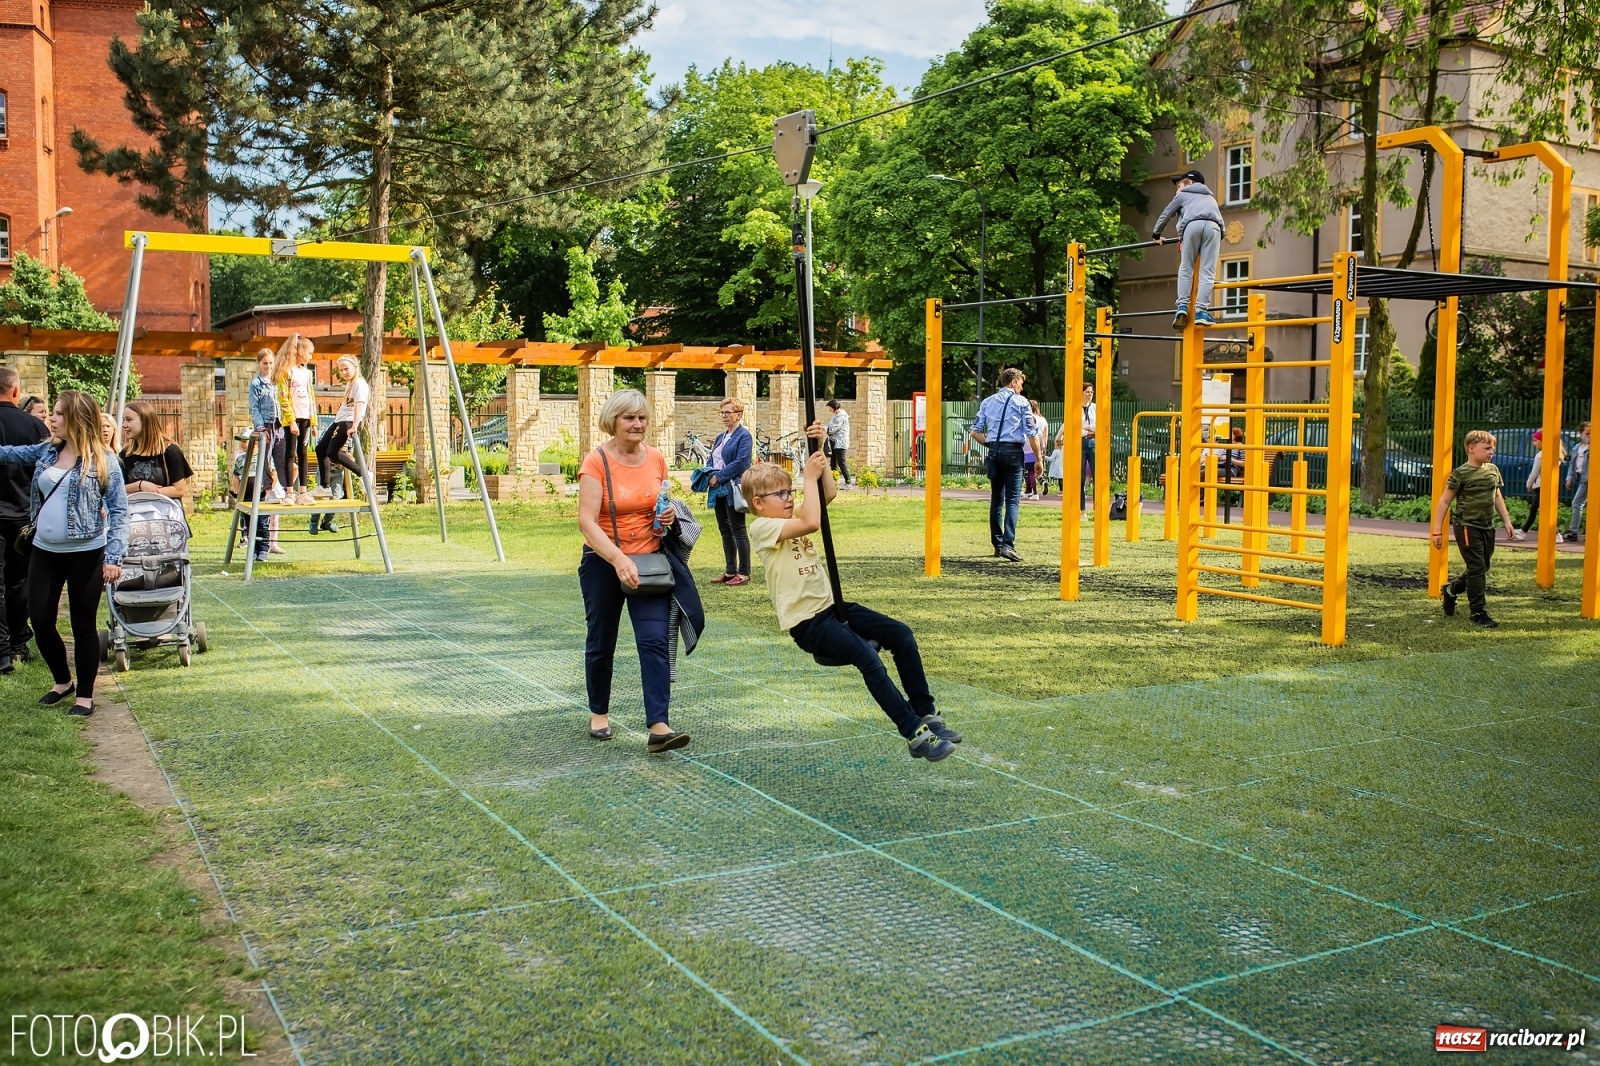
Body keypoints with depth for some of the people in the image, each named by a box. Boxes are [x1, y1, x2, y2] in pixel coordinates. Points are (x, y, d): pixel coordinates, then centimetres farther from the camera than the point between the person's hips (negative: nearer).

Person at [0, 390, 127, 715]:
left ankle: (85, 694, 17)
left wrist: (113, 557, -16)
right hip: (44, 551, 5)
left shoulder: (103, 460, -9)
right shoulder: (45, 451, 7)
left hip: (86, 553, -5)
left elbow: (119, 510, -10)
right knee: (40, 620, 8)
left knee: (83, 624, 3)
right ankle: (62, 681, 30)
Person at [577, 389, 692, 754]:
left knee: (655, 641, -10)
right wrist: (619, 560, -36)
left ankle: (658, 727, -14)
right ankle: (599, 713, 35)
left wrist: (668, 517, -6)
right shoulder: (597, 461, -14)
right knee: (601, 642, 13)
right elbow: (587, 521, -23)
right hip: (604, 563, -3)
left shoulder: (656, 459, 0)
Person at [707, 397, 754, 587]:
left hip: (734, 490, -8)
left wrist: (719, 477, -16)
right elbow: (713, 461, 20)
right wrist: (710, 475, -1)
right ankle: (730, 571, 18)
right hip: (719, 490, 8)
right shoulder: (720, 437, 17)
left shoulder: (744, 436, -7)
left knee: (737, 530, -5)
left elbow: (740, 462, -17)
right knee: (725, 531, 11)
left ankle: (744, 573, 0)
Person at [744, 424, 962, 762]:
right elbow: (812, 523, -25)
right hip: (806, 622, -9)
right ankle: (915, 734, -23)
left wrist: (820, 452, -5)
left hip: (830, 607, 9)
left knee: (901, 634, -5)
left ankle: (925, 712, 4)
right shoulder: (762, 527, -11)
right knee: (866, 655, -28)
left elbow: (829, 495, 5)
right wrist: (809, 475, -17)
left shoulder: (790, 516, 14)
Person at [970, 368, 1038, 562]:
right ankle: (1008, 544, -17)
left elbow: (974, 431, 9)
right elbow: (1032, 433, -4)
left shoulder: (988, 402, 12)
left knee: (996, 500, 12)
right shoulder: (1020, 402, -1)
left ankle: (997, 544, 17)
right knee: (1012, 500, -6)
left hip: (994, 451, 5)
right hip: (1013, 451, -4)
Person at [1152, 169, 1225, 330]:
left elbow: (1165, 215, 36)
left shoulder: (1182, 195, 32)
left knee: (1186, 269, 7)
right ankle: (1201, 311, -15)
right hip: (1213, 226, 2)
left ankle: (1183, 306, -8)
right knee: (1207, 272, -3)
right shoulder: (1210, 197, 43)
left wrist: (1156, 235, 52)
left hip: (1193, 224, -2)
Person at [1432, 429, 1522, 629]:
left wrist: (1507, 521, 15)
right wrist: (1437, 530, -13)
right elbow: (1444, 501, -10)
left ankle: (1450, 590, 37)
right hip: (1467, 527, -7)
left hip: (1487, 527, 7)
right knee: (1477, 569, -7)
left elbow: (1497, 497, 19)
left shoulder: (1493, 470, 6)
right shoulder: (1461, 474, -13)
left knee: (1481, 568, 15)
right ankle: (1479, 613, -1)